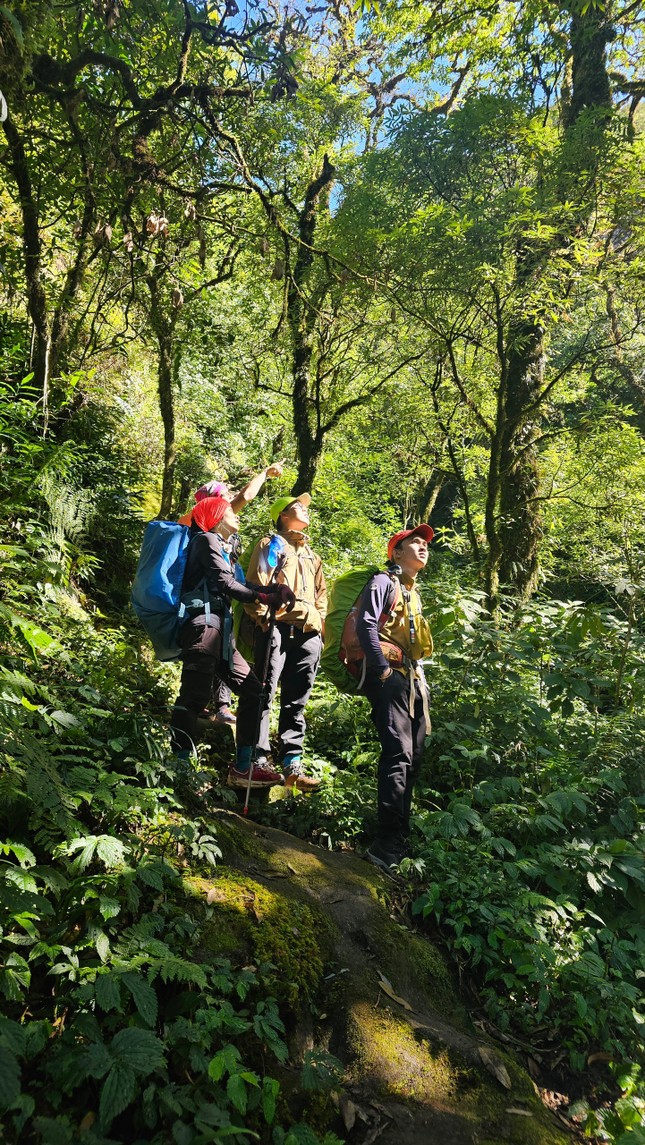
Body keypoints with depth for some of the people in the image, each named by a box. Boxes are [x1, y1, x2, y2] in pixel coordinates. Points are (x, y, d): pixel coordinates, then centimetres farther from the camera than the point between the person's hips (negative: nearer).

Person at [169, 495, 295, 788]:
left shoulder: (219, 547, 27)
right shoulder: (206, 539, 1)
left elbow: (241, 583, 17)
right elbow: (226, 584, -8)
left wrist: (276, 589, 3)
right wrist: (264, 598, 1)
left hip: (219, 632, 10)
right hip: (203, 625, -9)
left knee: (253, 691, 7)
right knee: (194, 696, -14)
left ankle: (245, 766, 9)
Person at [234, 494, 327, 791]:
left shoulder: (312, 555, 28)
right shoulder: (272, 545, 7)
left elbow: (321, 595, 28)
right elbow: (257, 584, -4)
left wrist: (319, 624, 16)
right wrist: (262, 617, -13)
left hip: (307, 634, 7)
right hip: (277, 629, -6)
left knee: (296, 702, 7)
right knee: (262, 695, -7)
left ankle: (292, 765, 10)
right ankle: (251, 762, -2)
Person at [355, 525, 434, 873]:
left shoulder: (413, 594, 25)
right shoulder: (383, 582, -1)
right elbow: (366, 625, -14)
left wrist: (420, 676, 15)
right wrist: (382, 670, -17)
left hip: (413, 679, 9)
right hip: (390, 677, -9)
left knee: (412, 758, 8)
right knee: (398, 754, -17)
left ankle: (400, 837, 17)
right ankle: (388, 845, -15)